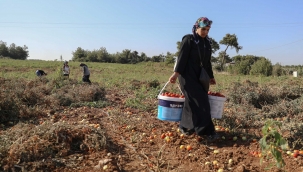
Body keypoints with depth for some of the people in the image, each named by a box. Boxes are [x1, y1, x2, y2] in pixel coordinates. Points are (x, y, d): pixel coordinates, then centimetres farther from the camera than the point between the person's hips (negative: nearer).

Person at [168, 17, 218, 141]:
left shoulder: (207, 43, 14)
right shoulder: (188, 40, -5)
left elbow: (207, 61, 20)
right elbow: (182, 57, -11)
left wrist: (211, 76, 24)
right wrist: (176, 73, -19)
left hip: (200, 76, 7)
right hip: (188, 75, -7)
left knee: (192, 102, 8)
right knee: (199, 101, -10)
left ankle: (185, 126, 21)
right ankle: (206, 130, -6)